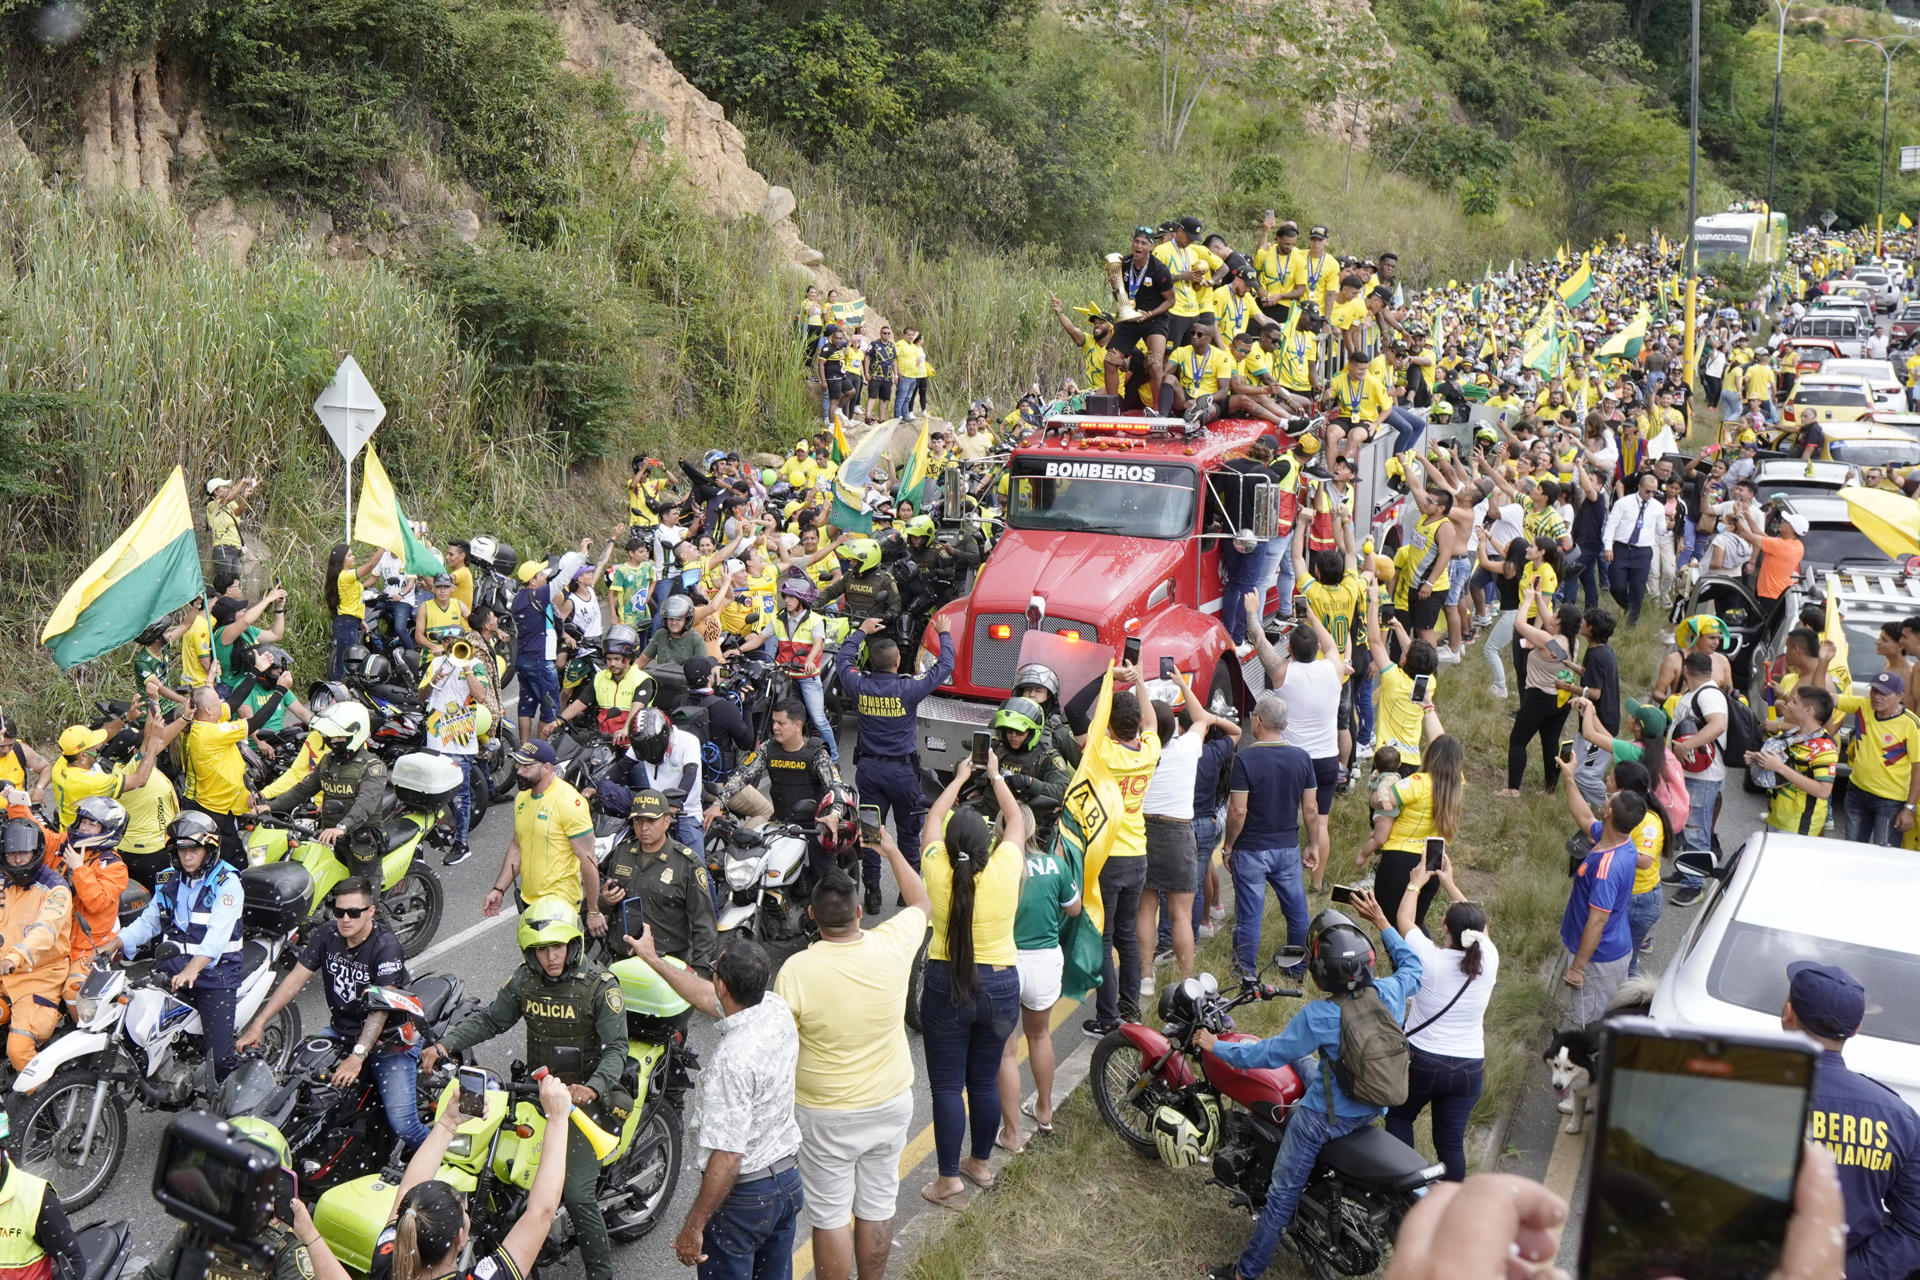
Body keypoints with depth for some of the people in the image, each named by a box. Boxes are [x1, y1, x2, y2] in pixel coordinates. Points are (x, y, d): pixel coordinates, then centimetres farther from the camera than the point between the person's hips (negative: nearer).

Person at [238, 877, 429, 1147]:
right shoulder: (327, 934, -1)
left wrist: (357, 1056, -36)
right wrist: (258, 1024, -7)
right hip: (340, 1031, 6)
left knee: (401, 1122, -18)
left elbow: (381, 1007, -26)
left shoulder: (386, 946, -19)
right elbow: (295, 979, 1)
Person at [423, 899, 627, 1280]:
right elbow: (490, 1020, 11)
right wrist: (443, 1046, -3)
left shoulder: (600, 985, -12)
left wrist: (592, 1088, -31)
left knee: (574, 1192, -14)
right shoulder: (524, 980, 3)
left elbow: (616, 1047, -15)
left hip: (584, 1095, -5)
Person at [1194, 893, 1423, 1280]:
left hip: (1327, 1117, -6)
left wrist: (1216, 1047, -6)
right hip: (1376, 1106, 7)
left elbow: (1269, 1054, -20)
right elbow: (1413, 967, 7)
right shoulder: (1389, 993, -17)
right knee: (1298, 1059, 31)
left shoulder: (1318, 1017, -31)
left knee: (1282, 1195, 10)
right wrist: (1381, 922, 10)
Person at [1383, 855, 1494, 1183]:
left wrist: (1416, 883, 14)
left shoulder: (1429, 958, -21)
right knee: (1452, 1141, 11)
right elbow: (1474, 924, 9)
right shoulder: (1489, 959, -12)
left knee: (1399, 1117, 22)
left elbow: (1403, 920, -1)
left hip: (1421, 1062, -2)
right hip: (1470, 1067, 2)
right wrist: (1450, 884, 18)